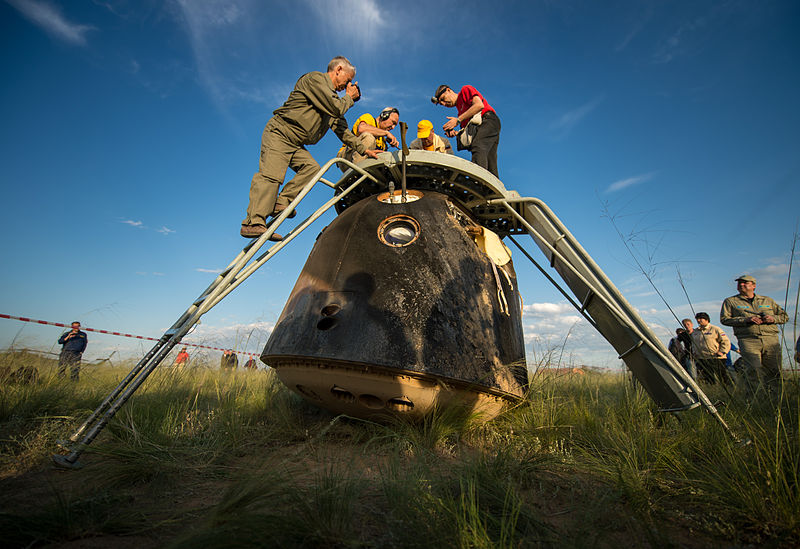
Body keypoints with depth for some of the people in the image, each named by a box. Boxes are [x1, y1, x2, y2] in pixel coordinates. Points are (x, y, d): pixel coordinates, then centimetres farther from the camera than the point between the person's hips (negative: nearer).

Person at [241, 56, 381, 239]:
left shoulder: (332, 96, 23)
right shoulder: (315, 78, -6)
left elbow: (342, 130, 22)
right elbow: (336, 108, -18)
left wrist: (364, 149, 15)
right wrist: (349, 97, 2)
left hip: (296, 145, 9)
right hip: (279, 133, -9)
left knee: (312, 168, -11)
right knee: (272, 175, -21)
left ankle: (281, 204, -11)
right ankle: (253, 223, -29)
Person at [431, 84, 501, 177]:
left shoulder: (465, 90, 11)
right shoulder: (460, 110, 31)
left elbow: (479, 105, -8)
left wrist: (458, 120, -8)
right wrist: (455, 133, 1)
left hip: (488, 119, -9)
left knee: (477, 148, -32)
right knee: (490, 166, -7)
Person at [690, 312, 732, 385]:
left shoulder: (715, 329, -1)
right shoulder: (694, 332, 16)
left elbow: (726, 341, -1)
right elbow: (693, 344, 29)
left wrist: (722, 352, -10)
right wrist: (694, 352, 15)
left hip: (716, 359, -5)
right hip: (701, 360, 5)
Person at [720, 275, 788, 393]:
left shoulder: (768, 300, 22)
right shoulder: (730, 301, 12)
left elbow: (784, 316, 23)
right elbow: (724, 319, 2)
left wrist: (773, 318, 0)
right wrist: (746, 319, -11)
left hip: (771, 339, 3)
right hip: (748, 341, -3)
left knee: (774, 370, 0)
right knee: (753, 371, -13)